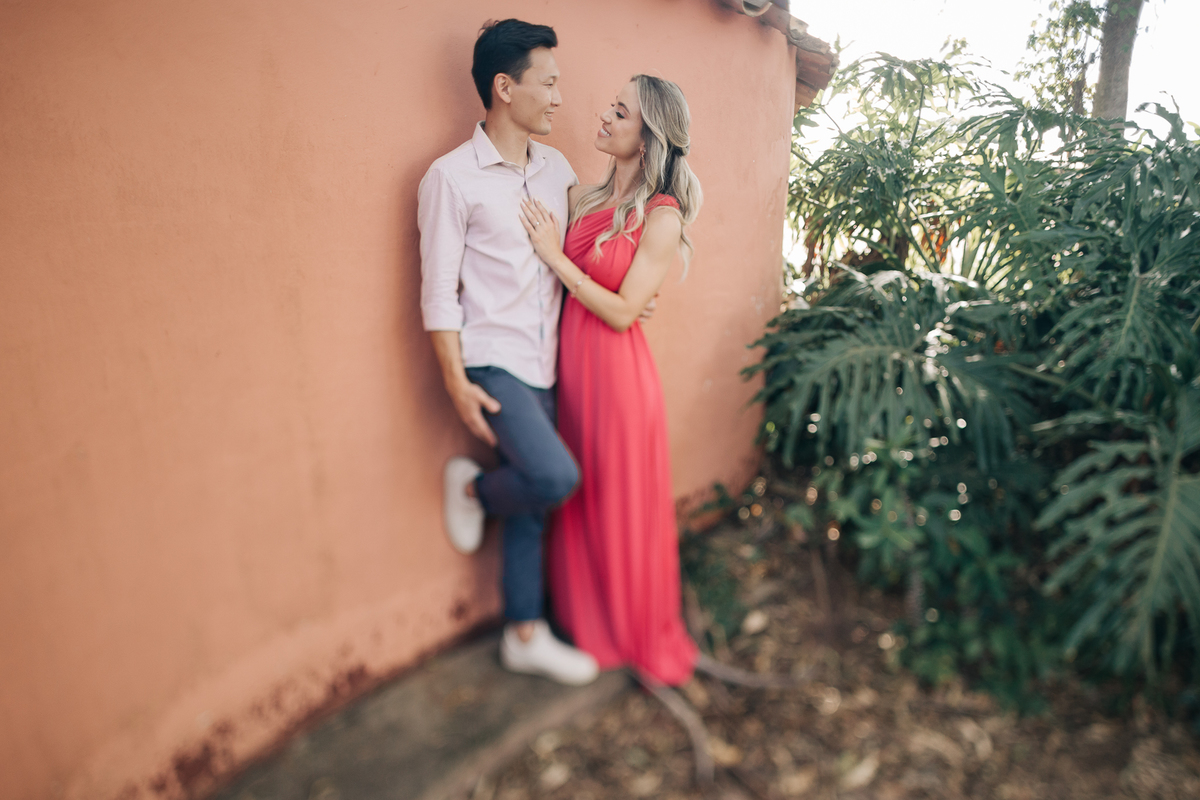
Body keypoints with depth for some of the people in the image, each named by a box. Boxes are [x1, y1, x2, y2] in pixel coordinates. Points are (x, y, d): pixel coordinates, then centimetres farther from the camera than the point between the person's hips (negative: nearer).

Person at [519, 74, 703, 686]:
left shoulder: (663, 216, -11)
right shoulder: (586, 197, 8)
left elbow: (622, 312, -15)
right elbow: (566, 280, 10)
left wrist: (555, 256, -12)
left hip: (616, 367, -6)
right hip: (569, 360, 6)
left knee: (623, 504, 7)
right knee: (578, 499, 16)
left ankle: (643, 638, 31)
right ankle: (587, 620, 39)